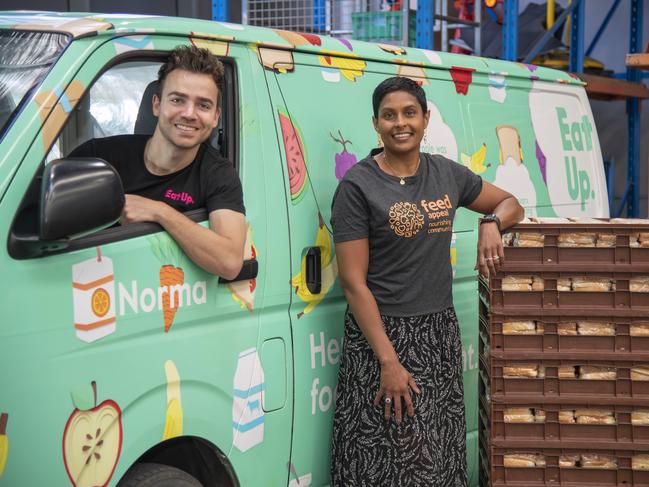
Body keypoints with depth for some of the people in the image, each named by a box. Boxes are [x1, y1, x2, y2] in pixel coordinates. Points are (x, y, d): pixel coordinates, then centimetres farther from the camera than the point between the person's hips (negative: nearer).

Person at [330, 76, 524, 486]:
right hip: (381, 333, -5)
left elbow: (511, 204, 21)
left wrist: (491, 225, -4)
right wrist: (388, 362, -18)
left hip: (441, 332, 5)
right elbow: (353, 283, -12)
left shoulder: (448, 174, 6)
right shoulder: (358, 186, -9)